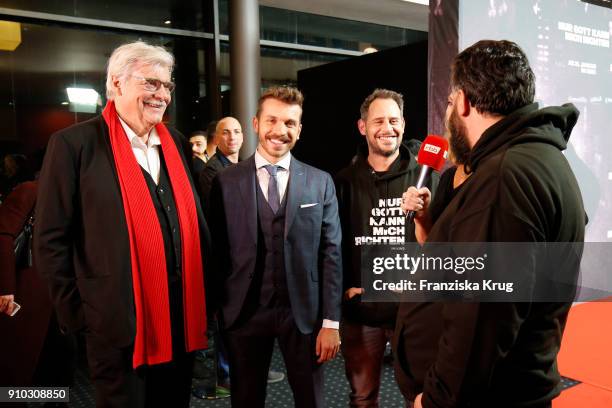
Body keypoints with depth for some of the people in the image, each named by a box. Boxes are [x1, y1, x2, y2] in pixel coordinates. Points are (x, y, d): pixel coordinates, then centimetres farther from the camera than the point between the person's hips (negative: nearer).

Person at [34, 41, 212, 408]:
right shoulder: (74, 143, -8)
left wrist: (205, 291, 8)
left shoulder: (176, 143, 8)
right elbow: (51, 239, -7)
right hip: (119, 324, -5)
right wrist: (75, 313, -7)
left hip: (182, 319, 5)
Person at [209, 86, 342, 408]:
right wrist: (215, 311, 1)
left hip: (303, 311, 1)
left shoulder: (320, 182, 1)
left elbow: (331, 254, -1)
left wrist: (331, 321, -4)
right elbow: (216, 252, 1)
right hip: (243, 312, 0)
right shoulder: (225, 182, -2)